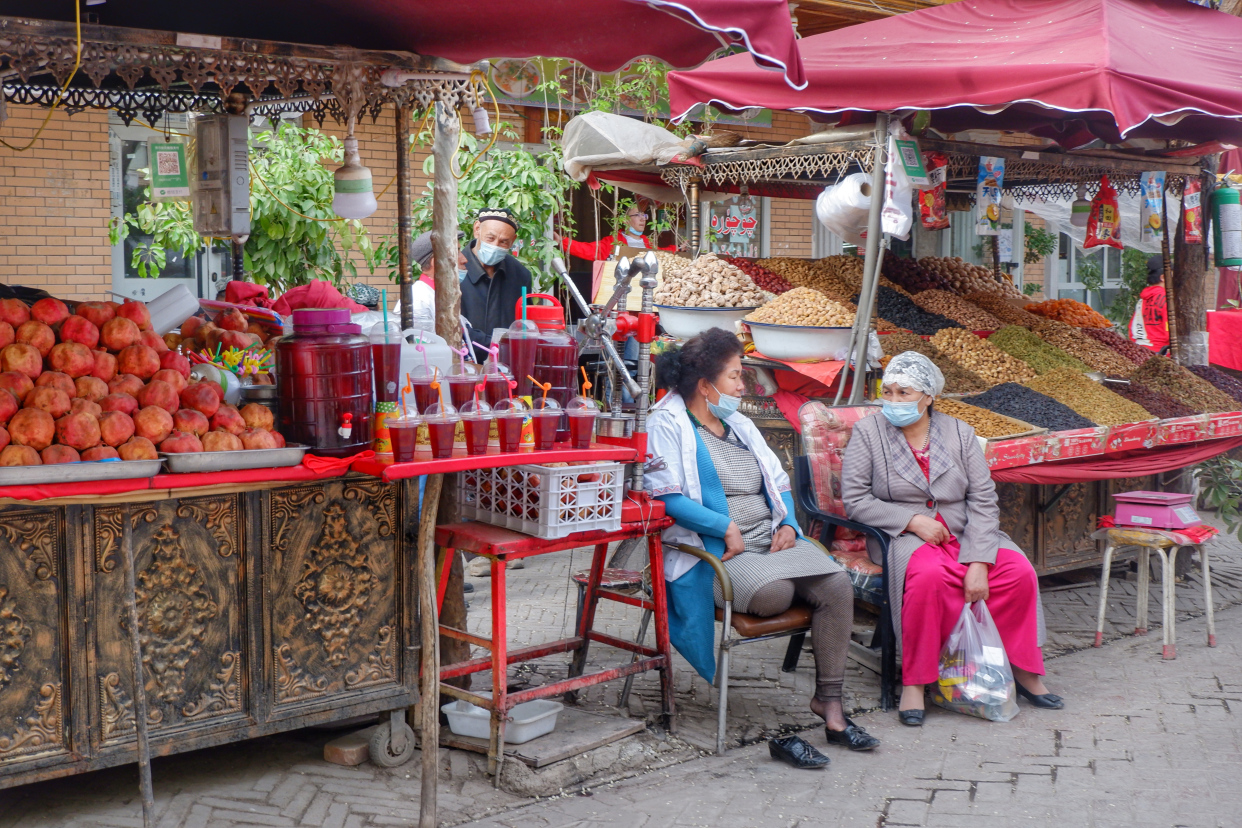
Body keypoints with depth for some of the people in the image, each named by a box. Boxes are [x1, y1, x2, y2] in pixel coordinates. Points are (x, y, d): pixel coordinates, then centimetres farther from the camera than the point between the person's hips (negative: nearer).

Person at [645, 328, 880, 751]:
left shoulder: (739, 425, 23)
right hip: (716, 551, -7)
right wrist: (726, 528, -17)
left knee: (837, 584, -19)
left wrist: (788, 525, 3)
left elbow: (778, 484, 24)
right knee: (774, 590, -36)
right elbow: (665, 497, -13)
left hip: (771, 539, 7)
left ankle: (829, 701, -13)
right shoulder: (669, 424, -1)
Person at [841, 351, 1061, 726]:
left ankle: (1022, 670, -3)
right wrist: (912, 520, -15)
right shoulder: (867, 432, 2)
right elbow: (855, 501, -4)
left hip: (962, 534, 3)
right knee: (930, 575, -37)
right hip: (901, 537, -3)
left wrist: (979, 562, -16)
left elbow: (983, 499, -1)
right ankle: (913, 682, -24)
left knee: (1020, 572, -22)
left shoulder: (959, 432, 6)